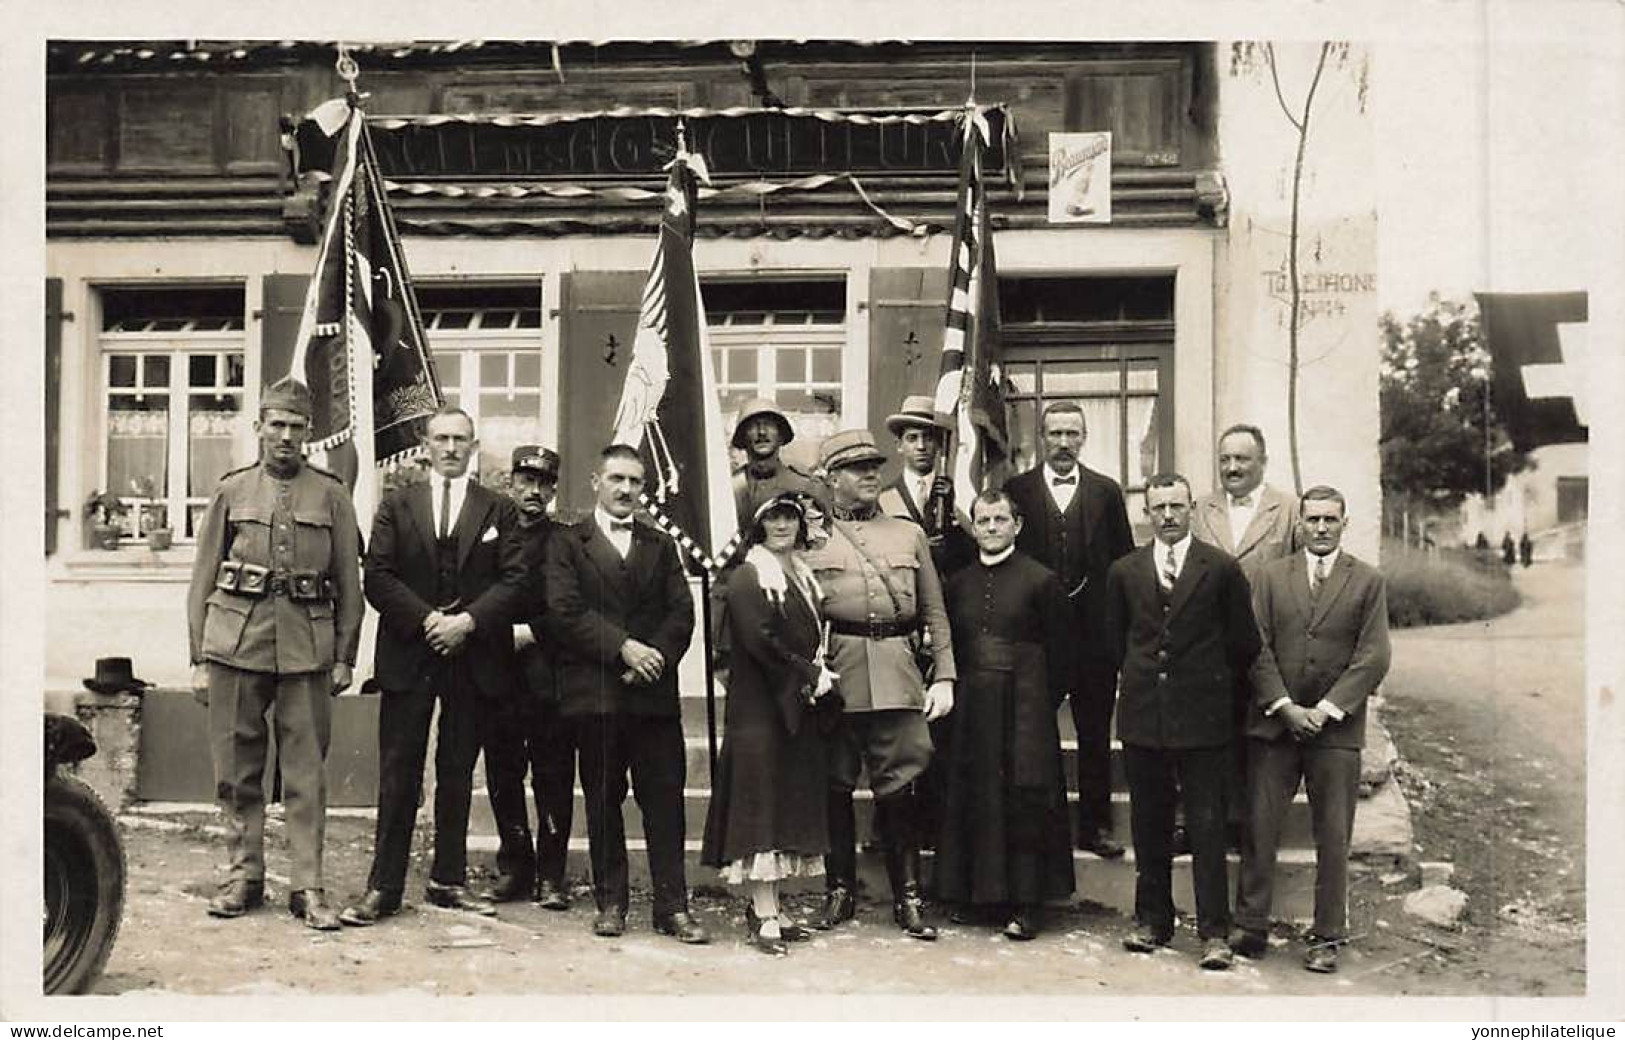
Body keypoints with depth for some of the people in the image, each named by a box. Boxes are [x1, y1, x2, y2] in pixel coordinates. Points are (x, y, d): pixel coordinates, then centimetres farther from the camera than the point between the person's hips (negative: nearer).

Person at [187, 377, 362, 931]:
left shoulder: (331, 495, 7)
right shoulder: (231, 491, 8)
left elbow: (349, 583, 8)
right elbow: (203, 579, 9)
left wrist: (345, 657, 3)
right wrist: (200, 658, 4)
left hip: (306, 650, -1)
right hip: (236, 644, 1)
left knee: (306, 773, 1)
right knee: (237, 770, 7)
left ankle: (308, 886, 7)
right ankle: (245, 875, 19)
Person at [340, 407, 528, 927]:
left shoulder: (499, 510, 8)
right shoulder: (396, 505, 8)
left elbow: (515, 581, 0)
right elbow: (378, 577, -1)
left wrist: (468, 621, -13)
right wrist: (427, 620, -13)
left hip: (473, 659, 1)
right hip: (407, 656, -1)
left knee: (457, 773, 9)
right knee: (398, 774, -1)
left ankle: (449, 880, 18)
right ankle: (384, 888, 4)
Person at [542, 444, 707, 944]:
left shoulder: (661, 546, 17)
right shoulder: (566, 543, 7)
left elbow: (682, 613, 7)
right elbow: (563, 612, -6)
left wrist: (657, 657, -10)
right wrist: (623, 648, -14)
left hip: (655, 691, 2)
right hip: (594, 692, -2)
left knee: (665, 799, -1)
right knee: (603, 801, 4)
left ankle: (672, 906, 3)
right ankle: (611, 902, 13)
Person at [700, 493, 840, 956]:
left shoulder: (804, 576, 15)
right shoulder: (747, 578, -9)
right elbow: (761, 642, -18)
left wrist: (819, 676, 0)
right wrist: (811, 677, -12)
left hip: (799, 709, 8)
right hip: (760, 708, -8)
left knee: (790, 808, 9)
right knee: (761, 808, -6)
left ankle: (767, 907, 16)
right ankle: (765, 918, -4)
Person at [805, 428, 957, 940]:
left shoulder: (909, 534, 16)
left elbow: (935, 613, 14)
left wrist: (944, 677, 5)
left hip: (899, 676, 1)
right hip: (835, 675, -1)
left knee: (898, 788, 1)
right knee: (835, 788, 5)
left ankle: (907, 896, 11)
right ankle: (839, 889, 19)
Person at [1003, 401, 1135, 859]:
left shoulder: (1106, 491, 7)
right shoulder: (1016, 490, 3)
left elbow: (1125, 560, 7)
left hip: (1094, 631, 1)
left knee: (1095, 734, 8)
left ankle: (1095, 825, 17)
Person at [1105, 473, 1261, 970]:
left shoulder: (1222, 569, 0)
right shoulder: (1124, 572, 8)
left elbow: (1243, 642, 5)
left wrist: (1212, 685, 10)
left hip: (1203, 716, -3)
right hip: (1142, 715, 3)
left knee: (1207, 828, -2)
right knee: (1149, 826, 10)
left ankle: (1214, 933, 4)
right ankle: (1152, 920, 21)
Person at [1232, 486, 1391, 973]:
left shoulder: (1368, 582, 4)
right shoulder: (1272, 576, 8)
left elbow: (1373, 656, -2)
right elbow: (1256, 647, 2)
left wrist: (1325, 710, -10)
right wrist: (1285, 707, -8)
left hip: (1336, 727, -1)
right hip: (1273, 722, 1)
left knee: (1333, 837, 3)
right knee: (1259, 827, 1)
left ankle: (1327, 937, 13)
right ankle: (1250, 926, 10)